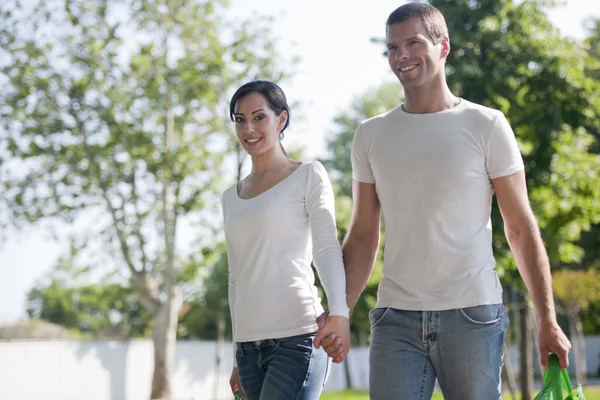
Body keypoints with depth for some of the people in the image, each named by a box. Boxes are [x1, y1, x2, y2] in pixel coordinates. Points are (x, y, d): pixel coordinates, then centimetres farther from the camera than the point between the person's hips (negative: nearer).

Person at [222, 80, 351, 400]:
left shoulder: (308, 176, 3)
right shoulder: (231, 197, 18)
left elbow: (327, 248, -8)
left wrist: (339, 313, -26)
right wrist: (238, 360, 19)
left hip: (298, 337, -6)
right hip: (249, 345, 6)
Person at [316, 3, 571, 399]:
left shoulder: (486, 126, 3)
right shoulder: (371, 136, 11)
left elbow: (521, 228, 2)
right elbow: (363, 236, 14)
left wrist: (548, 322, -5)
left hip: (472, 316, -2)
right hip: (396, 319, 2)